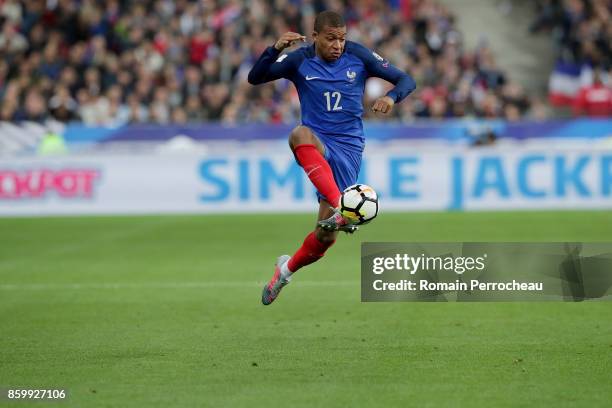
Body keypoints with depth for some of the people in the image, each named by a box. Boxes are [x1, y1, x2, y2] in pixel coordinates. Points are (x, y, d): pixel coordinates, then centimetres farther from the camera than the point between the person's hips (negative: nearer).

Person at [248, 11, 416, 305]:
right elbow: (254, 78, -9)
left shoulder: (358, 56, -1)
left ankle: (288, 269, 30)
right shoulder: (299, 61, -2)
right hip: (317, 143, 0)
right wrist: (276, 49, -25)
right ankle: (340, 210, -52)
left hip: (347, 148, 0)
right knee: (300, 135, -42)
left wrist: (391, 97, -21)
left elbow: (405, 81, 1)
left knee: (326, 236, -4)